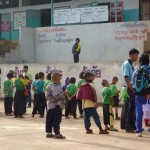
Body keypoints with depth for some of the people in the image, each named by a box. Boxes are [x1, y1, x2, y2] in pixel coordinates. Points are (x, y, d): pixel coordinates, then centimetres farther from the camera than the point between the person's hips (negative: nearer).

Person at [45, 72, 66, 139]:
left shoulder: (49, 86, 10)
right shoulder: (58, 87, -15)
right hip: (57, 106, -8)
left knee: (49, 120, 11)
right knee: (57, 121, -5)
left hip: (50, 106, 8)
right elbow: (56, 97, -23)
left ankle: (48, 133, 18)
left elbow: (47, 95, 7)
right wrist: (63, 94, -12)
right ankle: (57, 134, -4)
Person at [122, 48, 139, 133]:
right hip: (130, 88, -9)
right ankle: (130, 127, -6)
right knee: (134, 107, -9)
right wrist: (131, 88, -20)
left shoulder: (131, 65, 17)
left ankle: (130, 127, 16)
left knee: (132, 107, 11)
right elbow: (126, 78, -19)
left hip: (133, 88, 9)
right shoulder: (127, 64, -11)